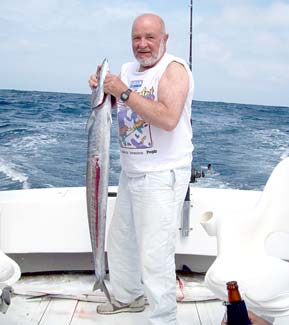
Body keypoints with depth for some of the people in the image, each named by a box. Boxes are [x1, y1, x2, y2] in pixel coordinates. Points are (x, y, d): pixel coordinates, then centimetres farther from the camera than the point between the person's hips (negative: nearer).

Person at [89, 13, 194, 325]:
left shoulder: (174, 68, -12)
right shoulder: (127, 69, 12)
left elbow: (168, 118, -28)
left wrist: (124, 91, -23)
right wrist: (101, 89, 1)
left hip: (162, 177, -8)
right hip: (130, 173, 9)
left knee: (155, 256, -7)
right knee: (119, 240, 20)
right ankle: (128, 296, 41)